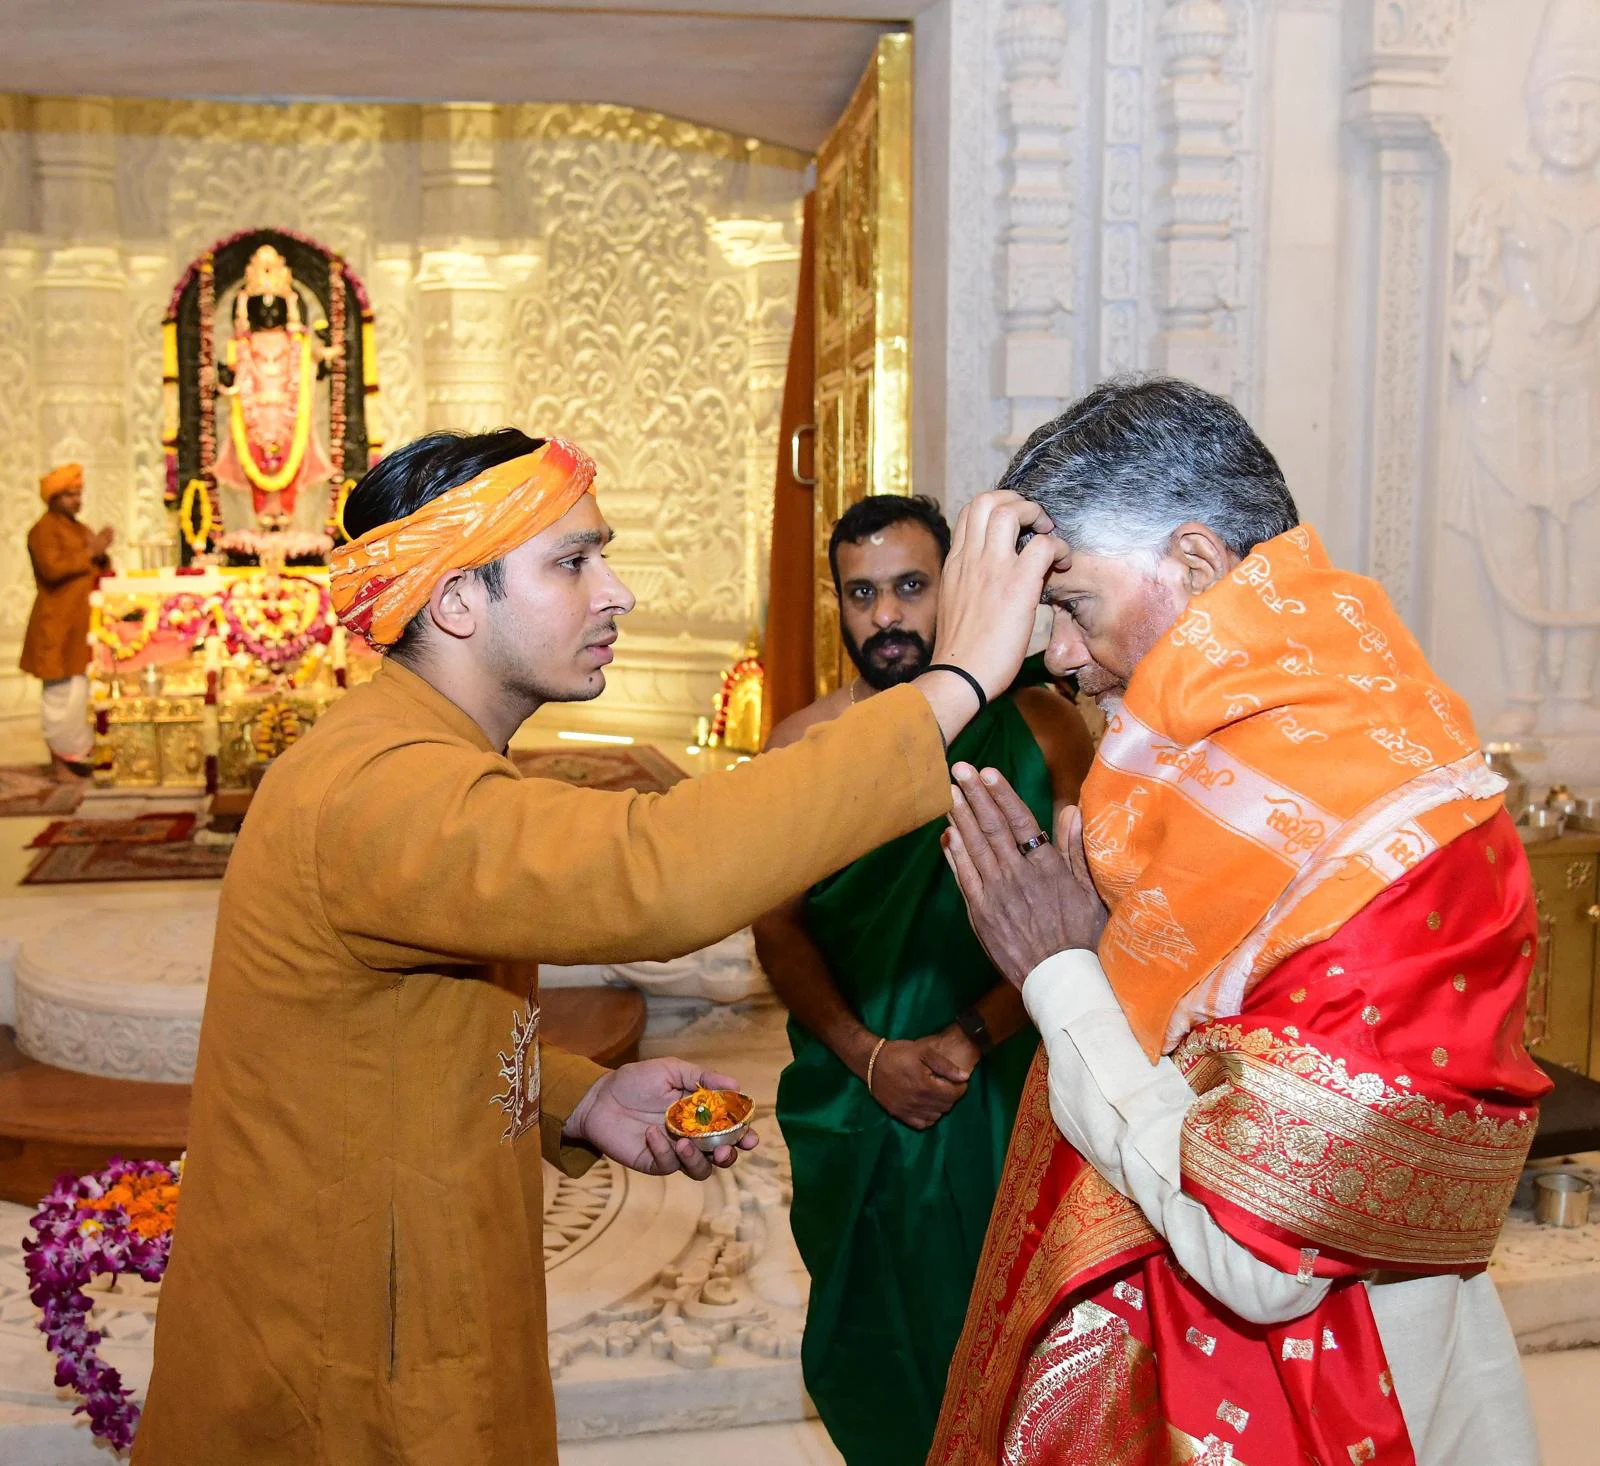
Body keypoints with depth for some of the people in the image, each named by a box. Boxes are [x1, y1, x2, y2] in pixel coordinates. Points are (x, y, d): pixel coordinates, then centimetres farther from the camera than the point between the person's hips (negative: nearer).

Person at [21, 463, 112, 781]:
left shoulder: (81, 529, 19)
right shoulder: (44, 529, -6)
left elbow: (100, 573, 21)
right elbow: (52, 568, -21)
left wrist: (101, 556, 0)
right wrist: (90, 552, -15)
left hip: (83, 623, 8)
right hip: (59, 625, -8)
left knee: (83, 690, 5)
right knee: (63, 692, -8)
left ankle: (79, 751, 11)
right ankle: (62, 758, -2)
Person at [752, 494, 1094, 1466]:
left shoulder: (1039, 727, -5)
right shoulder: (802, 749, 0)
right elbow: (780, 927, -2)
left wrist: (971, 1039, -16)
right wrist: (869, 1055, -14)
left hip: (1003, 1095, -2)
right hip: (854, 1100, 2)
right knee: (868, 1330, 17)